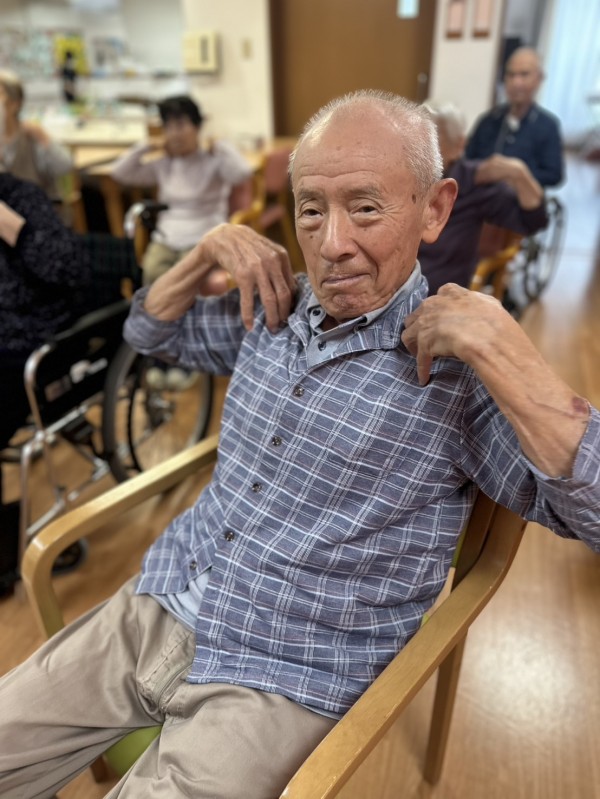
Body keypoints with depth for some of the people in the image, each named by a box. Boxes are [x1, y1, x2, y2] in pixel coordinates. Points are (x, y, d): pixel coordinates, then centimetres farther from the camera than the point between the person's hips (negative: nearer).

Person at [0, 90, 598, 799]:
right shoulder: (275, 306, 3)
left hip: (283, 683, -4)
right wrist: (206, 255, -1)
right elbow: (149, 330, 18)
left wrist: (503, 346, -30)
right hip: (154, 607, 6)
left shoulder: (456, 369, -15)